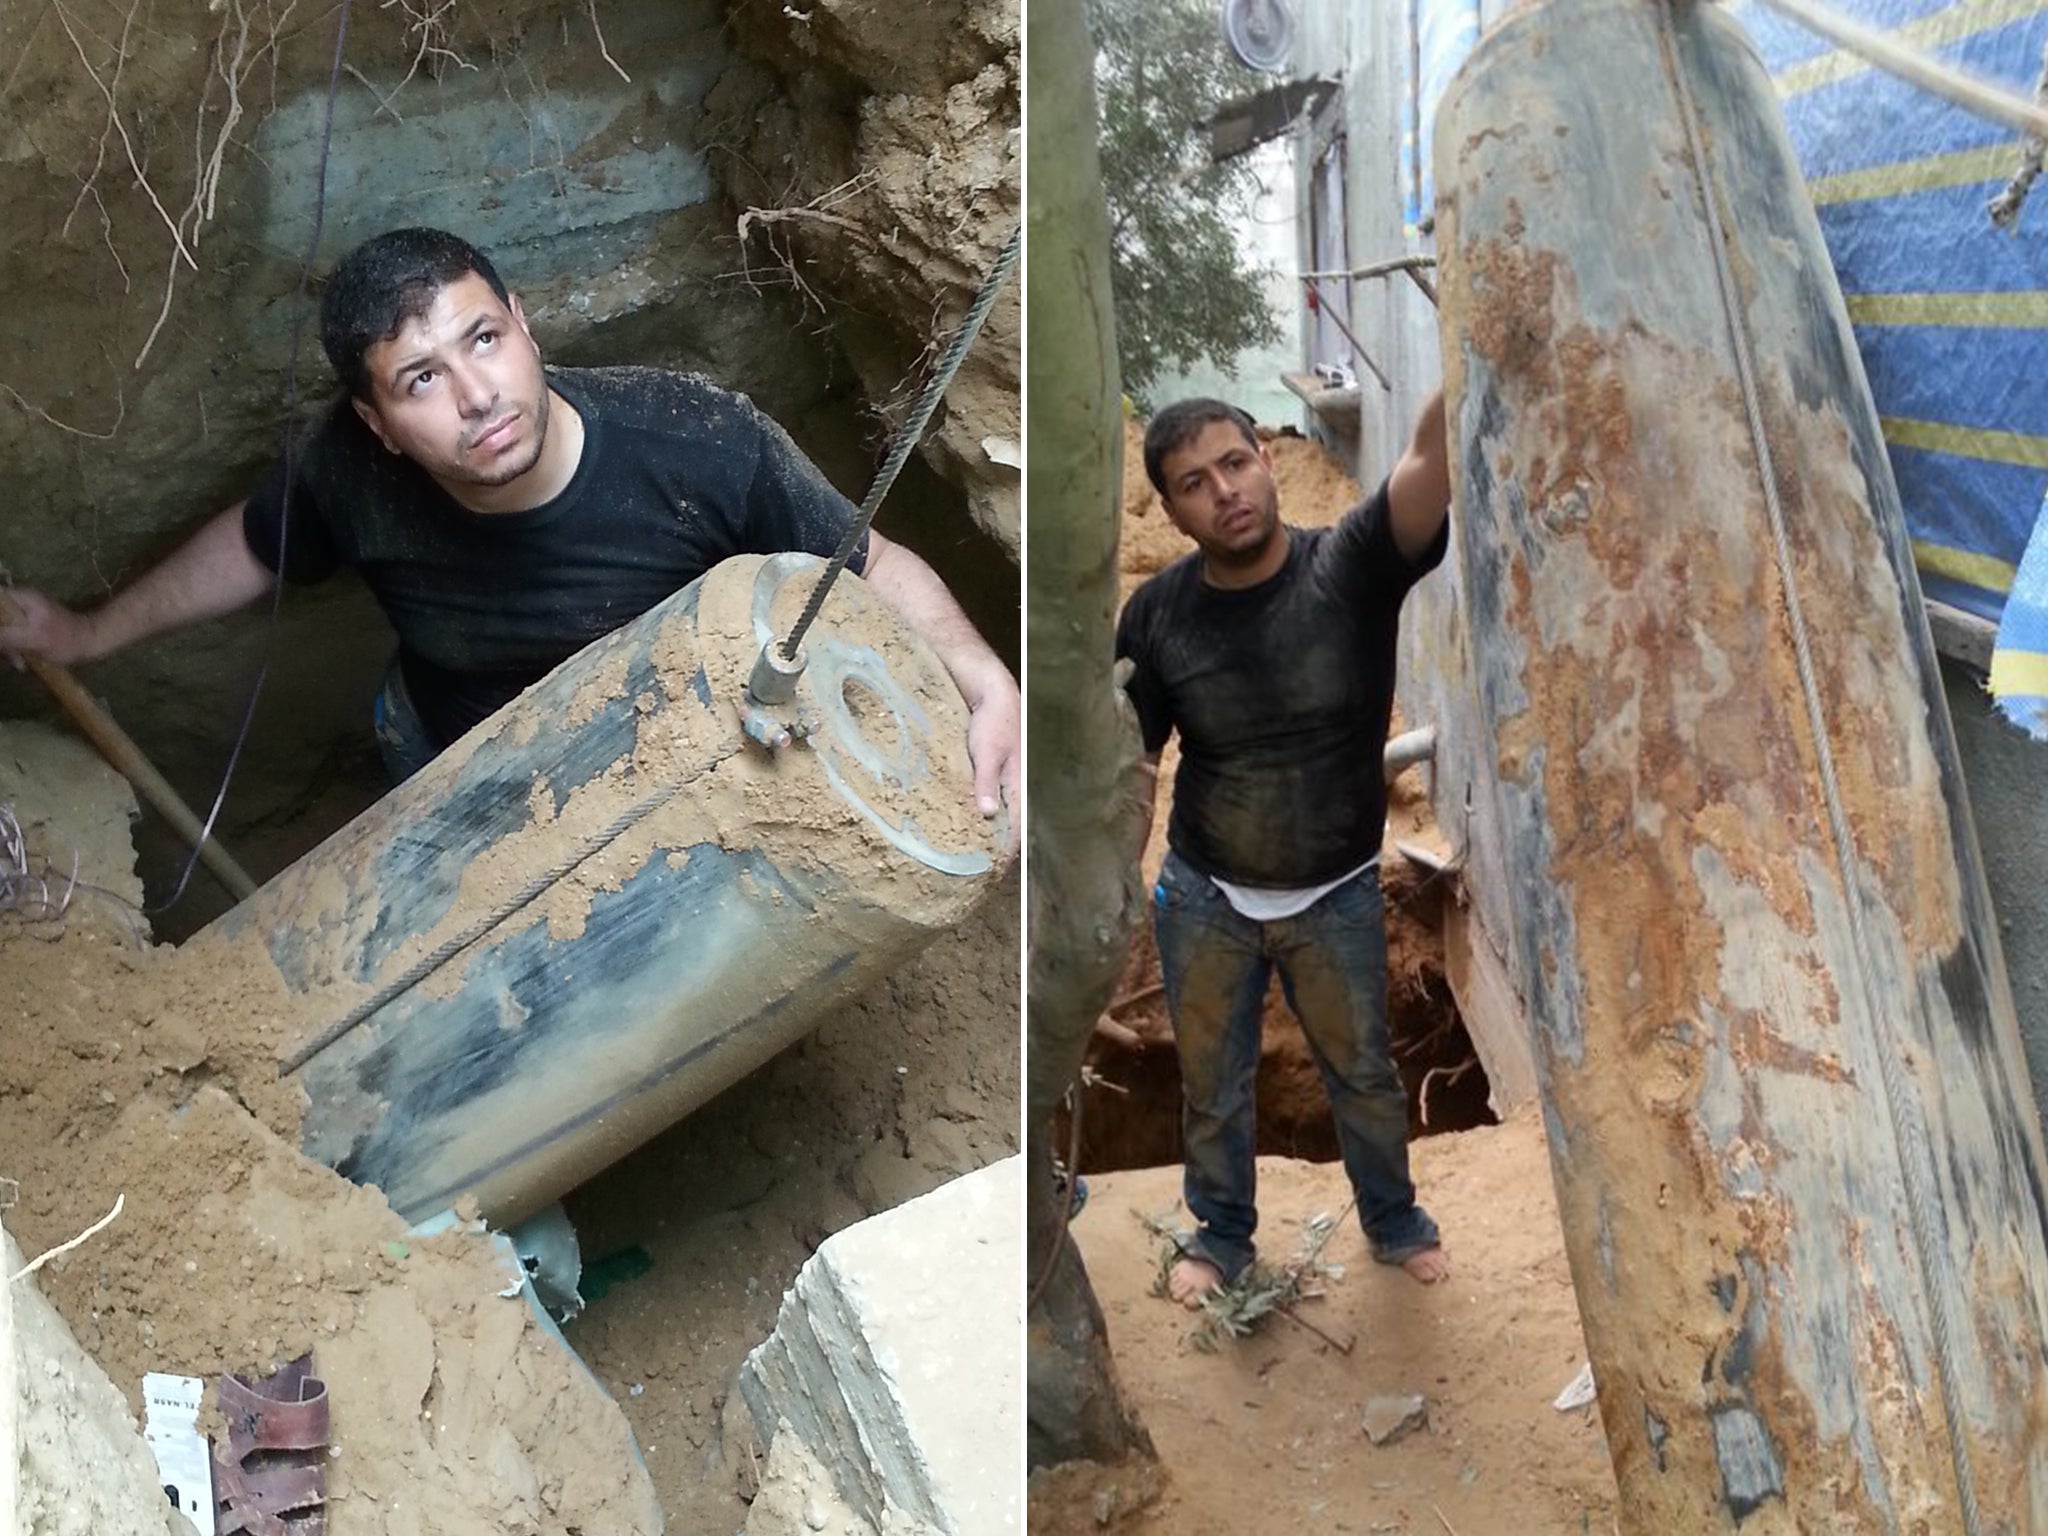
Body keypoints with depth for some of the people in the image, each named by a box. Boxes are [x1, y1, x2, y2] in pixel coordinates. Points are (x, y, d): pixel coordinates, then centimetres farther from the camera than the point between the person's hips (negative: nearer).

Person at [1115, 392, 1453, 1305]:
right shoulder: (1156, 614, -15)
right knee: (1212, 1084, 20)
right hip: (1202, 895, 1)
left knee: (1364, 1072, 21)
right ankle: (1220, 1235, 46)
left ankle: (1394, 1221, 48)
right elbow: (1132, 764, -4)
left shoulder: (1351, 566, -21)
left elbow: (1430, 460, -41)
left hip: (1338, 896, -1)